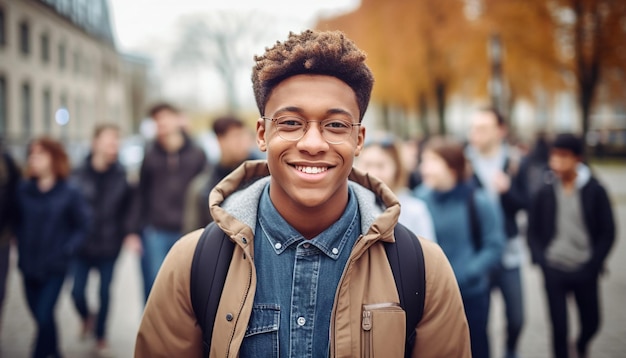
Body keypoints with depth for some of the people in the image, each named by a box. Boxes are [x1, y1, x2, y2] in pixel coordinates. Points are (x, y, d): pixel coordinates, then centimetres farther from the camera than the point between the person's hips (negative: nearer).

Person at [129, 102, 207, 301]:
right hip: (155, 234, 1)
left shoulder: (197, 154, 4)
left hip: (187, 233, 0)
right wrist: (135, 231, 5)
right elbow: (141, 195, 8)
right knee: (154, 287, 1)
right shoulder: (150, 156, 7)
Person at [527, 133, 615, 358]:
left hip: (584, 272, 0)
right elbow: (533, 231, 6)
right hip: (554, 272, 0)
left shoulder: (595, 191, -4)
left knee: (591, 323, 14)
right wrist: (542, 262, -6)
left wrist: (591, 267, -8)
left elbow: (607, 233, -1)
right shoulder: (545, 192, -1)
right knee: (559, 328, 2)